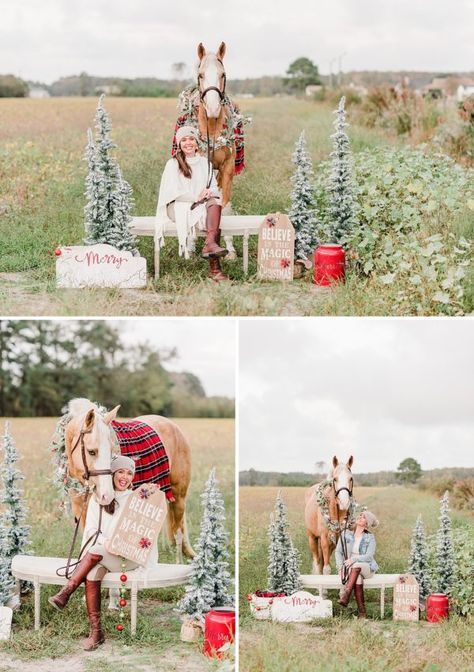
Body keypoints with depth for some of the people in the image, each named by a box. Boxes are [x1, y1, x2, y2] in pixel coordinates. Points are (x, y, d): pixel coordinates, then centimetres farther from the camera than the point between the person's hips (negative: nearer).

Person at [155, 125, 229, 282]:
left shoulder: (204, 163, 17)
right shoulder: (173, 164, 2)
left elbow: (215, 189, 12)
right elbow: (174, 192, -8)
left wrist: (209, 192, -13)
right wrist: (196, 197, -20)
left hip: (202, 205, 4)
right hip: (177, 207, -4)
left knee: (215, 203, -32)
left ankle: (210, 244, -45)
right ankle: (214, 268, -42)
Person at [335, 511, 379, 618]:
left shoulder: (370, 538, -1)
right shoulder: (346, 534, 5)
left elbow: (369, 556, -11)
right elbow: (338, 551, 6)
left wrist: (353, 560, -26)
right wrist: (340, 567, -9)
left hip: (367, 567, -1)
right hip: (349, 567, 1)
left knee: (356, 566, -37)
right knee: (358, 578, -34)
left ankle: (345, 596, -45)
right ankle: (362, 612, -34)